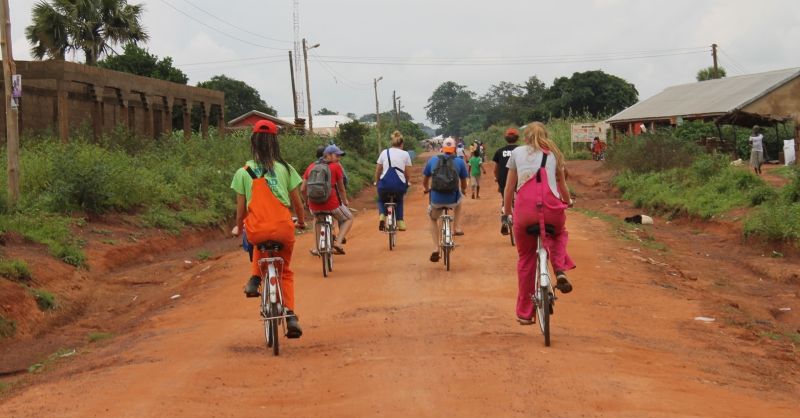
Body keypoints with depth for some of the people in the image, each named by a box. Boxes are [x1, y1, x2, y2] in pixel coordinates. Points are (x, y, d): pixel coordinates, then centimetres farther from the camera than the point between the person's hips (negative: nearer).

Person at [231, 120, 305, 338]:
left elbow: (241, 207, 5)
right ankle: (290, 315, 4)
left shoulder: (243, 172, 2)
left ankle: (255, 279, 17)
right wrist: (302, 221, 26)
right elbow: (296, 201, 8)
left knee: (260, 245, 38)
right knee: (285, 271, 19)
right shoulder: (285, 169, 3)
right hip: (283, 229, 0)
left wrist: (238, 227, 23)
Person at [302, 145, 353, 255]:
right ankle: (338, 241, -1)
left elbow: (303, 190, 10)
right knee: (348, 218, 21)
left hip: (314, 205, 4)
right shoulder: (336, 166, 0)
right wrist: (345, 201, 27)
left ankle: (317, 246, 28)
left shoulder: (311, 167, 11)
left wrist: (307, 201, 28)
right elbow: (341, 188, 9)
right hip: (331, 204, -4)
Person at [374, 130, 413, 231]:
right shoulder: (405, 154, 9)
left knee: (382, 200, 29)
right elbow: (406, 173, 10)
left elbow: (378, 171, 13)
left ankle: (382, 215, 1)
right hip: (399, 185, 0)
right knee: (399, 201, 32)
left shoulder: (384, 152, 11)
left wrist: (376, 182, 27)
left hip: (385, 183, 0)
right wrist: (408, 182, 28)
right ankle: (400, 222, 20)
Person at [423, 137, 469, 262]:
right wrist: (463, 191, 41)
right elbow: (463, 184, 17)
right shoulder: (460, 162, 5)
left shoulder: (432, 160, 8)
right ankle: (457, 228, 28)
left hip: (436, 199, 1)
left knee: (433, 219, 29)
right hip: (453, 199, -1)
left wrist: (426, 189, 44)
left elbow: (425, 181, 21)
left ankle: (436, 249, 17)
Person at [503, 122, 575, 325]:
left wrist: (507, 210, 27)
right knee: (559, 234, 35)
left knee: (526, 260, 15)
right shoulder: (554, 153, 19)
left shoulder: (517, 152, 17)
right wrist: (568, 201, 43)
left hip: (525, 211, -1)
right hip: (552, 209, 1)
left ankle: (524, 313, 19)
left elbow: (509, 187, 15)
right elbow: (562, 185, 24)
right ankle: (560, 272, 7)